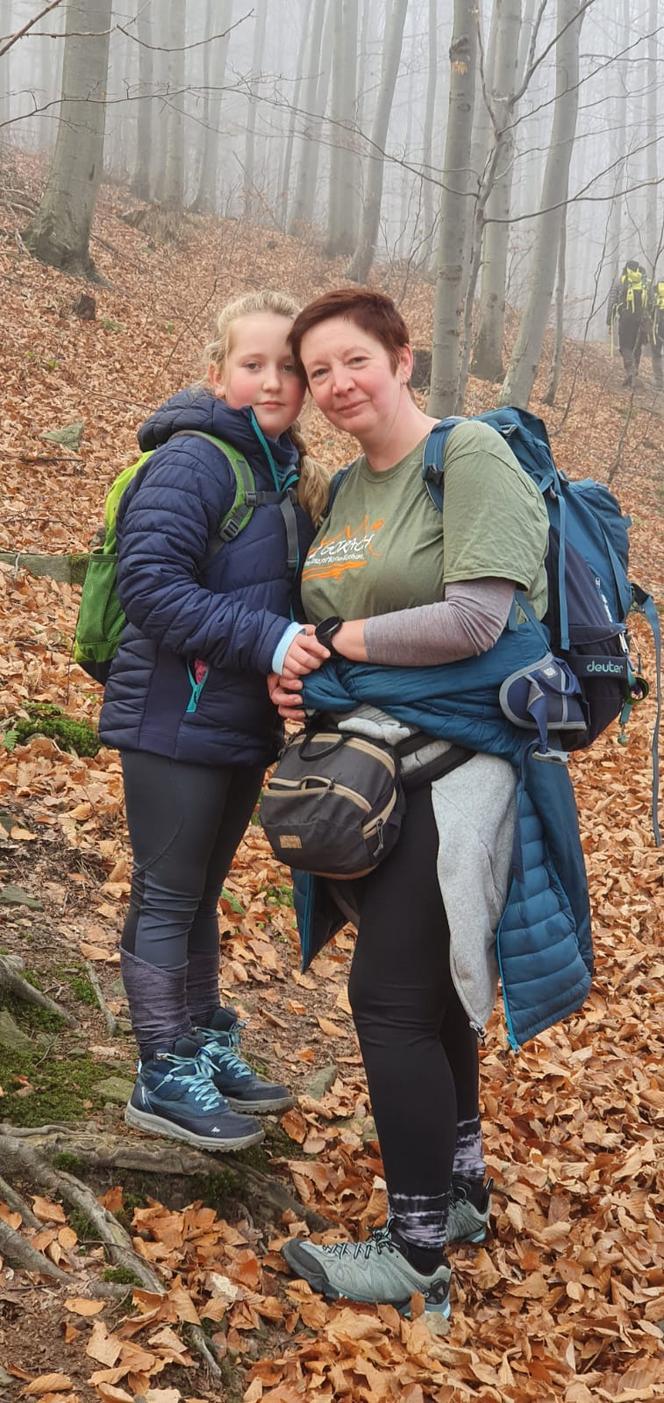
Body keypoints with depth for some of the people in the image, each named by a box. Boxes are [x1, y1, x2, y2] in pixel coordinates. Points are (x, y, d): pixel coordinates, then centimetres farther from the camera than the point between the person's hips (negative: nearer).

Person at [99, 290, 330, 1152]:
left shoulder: (291, 474, 9)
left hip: (243, 724, 8)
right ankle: (165, 1079, 16)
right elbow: (149, 583, -24)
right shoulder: (193, 462, -16)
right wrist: (265, 639, -27)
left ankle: (208, 1046, 32)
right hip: (176, 721, -8)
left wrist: (306, 651, -2)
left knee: (202, 894, 19)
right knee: (167, 899, 4)